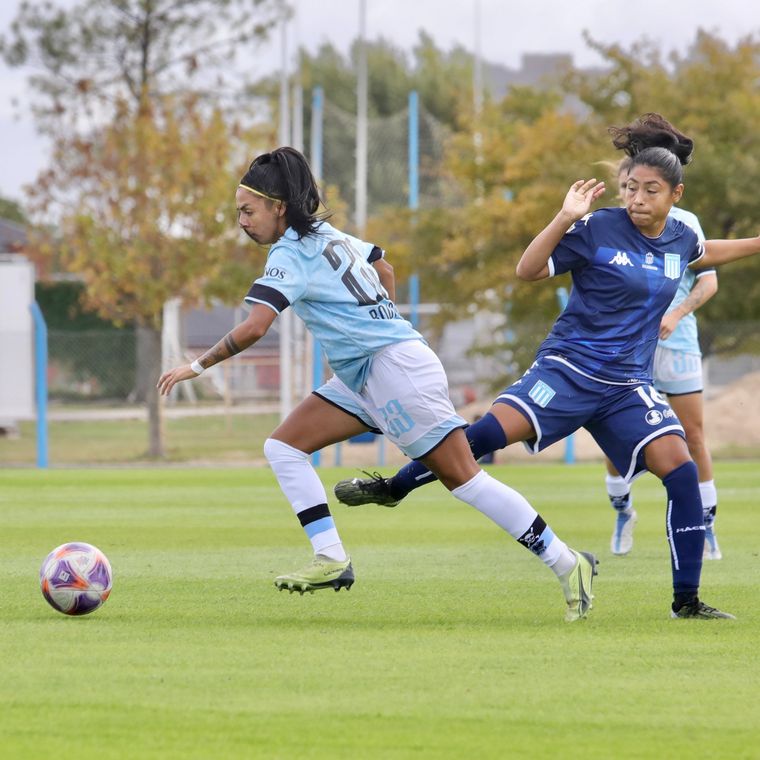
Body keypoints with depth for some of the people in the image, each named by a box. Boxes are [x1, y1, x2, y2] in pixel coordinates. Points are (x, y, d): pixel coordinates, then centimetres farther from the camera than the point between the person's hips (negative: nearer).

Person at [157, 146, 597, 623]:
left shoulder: (292, 253, -14)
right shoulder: (327, 234, 13)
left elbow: (254, 327, -25)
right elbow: (384, 268, 28)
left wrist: (198, 366, -16)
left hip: (397, 369, -10)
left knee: (464, 479, -7)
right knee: (283, 447, 2)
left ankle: (567, 564, -3)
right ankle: (332, 559, -5)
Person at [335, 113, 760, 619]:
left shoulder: (681, 238, 7)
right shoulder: (597, 229, -9)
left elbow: (703, 255, 34)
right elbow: (528, 270, -11)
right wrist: (566, 218, -21)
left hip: (628, 387, 4)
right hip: (569, 368, -4)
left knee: (681, 472, -13)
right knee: (489, 433, -21)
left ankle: (687, 601, -4)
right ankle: (393, 487, 0)